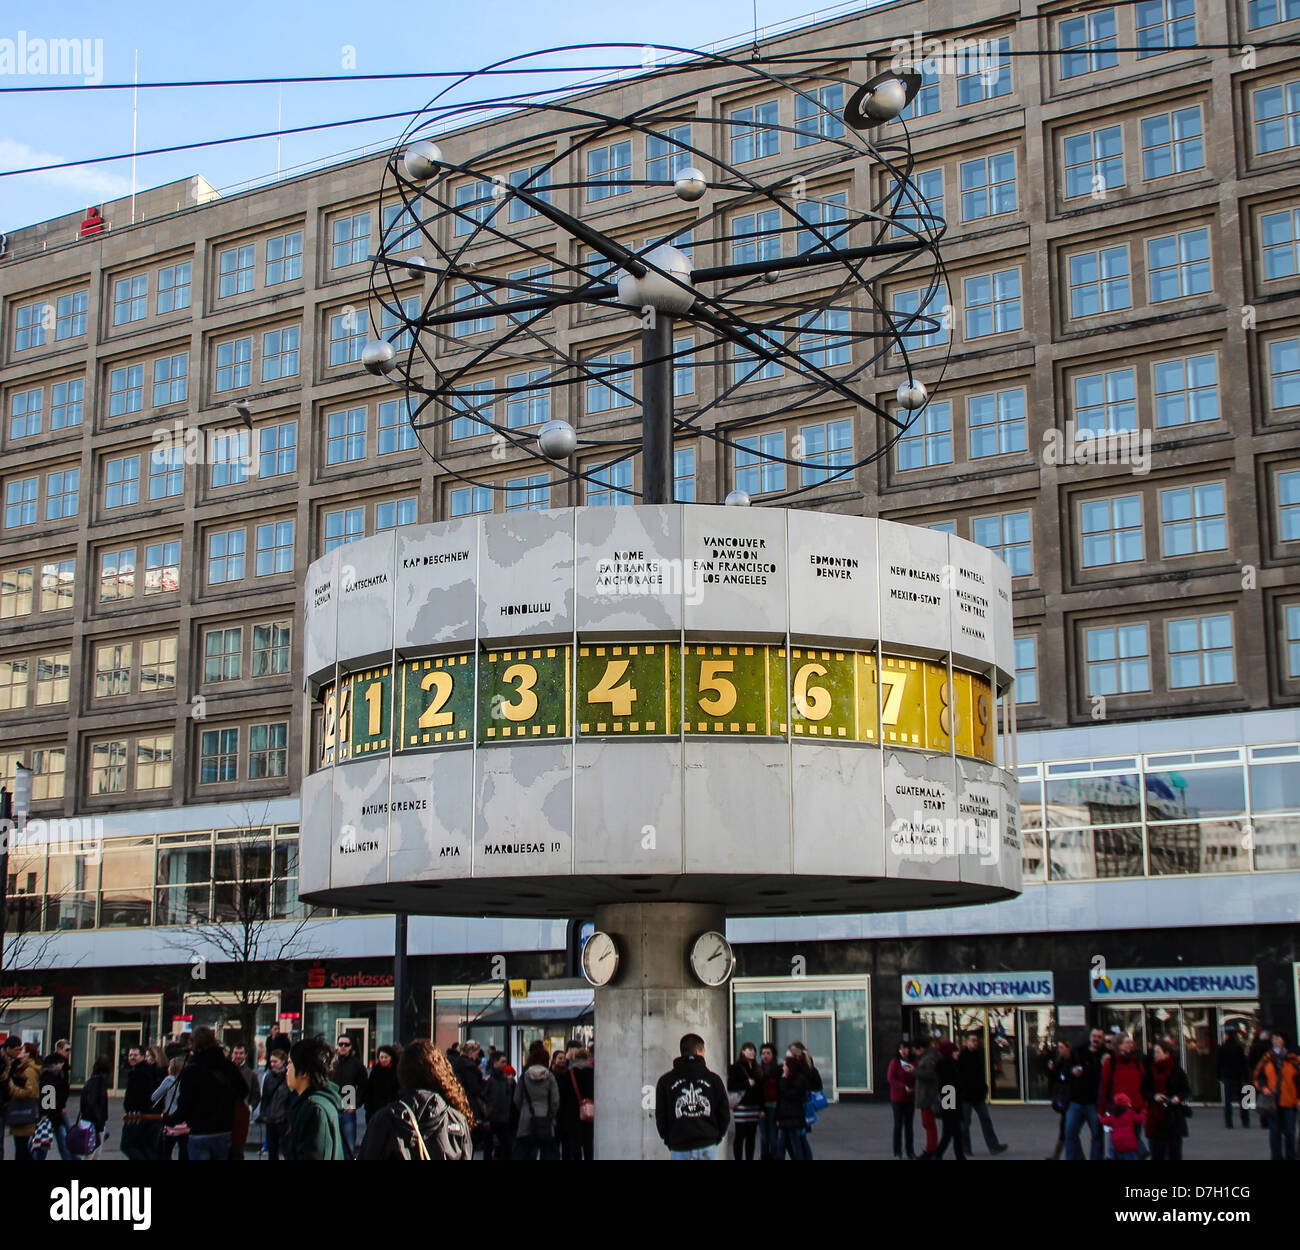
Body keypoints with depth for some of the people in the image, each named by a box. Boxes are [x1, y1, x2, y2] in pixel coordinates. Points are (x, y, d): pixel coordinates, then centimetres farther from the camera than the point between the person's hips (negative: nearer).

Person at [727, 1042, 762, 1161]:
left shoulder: (756, 1068, 16)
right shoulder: (736, 1067, -2)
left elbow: (760, 1089, 16)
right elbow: (730, 1086, -10)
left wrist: (761, 1108, 11)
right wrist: (747, 1083, -14)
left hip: (754, 1107, 6)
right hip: (741, 1106, -6)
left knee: (751, 1136, 6)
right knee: (740, 1136, -4)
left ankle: (750, 1158, 11)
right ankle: (738, 1158, 0)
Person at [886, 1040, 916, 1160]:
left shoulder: (913, 1063, 6)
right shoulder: (895, 1062, -4)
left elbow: (917, 1079, 10)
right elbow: (890, 1078, -10)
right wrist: (903, 1087, -18)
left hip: (910, 1099, 3)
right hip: (897, 1098, -3)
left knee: (909, 1125, 8)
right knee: (898, 1125, 1)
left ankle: (910, 1151, 15)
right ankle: (897, 1152, 8)